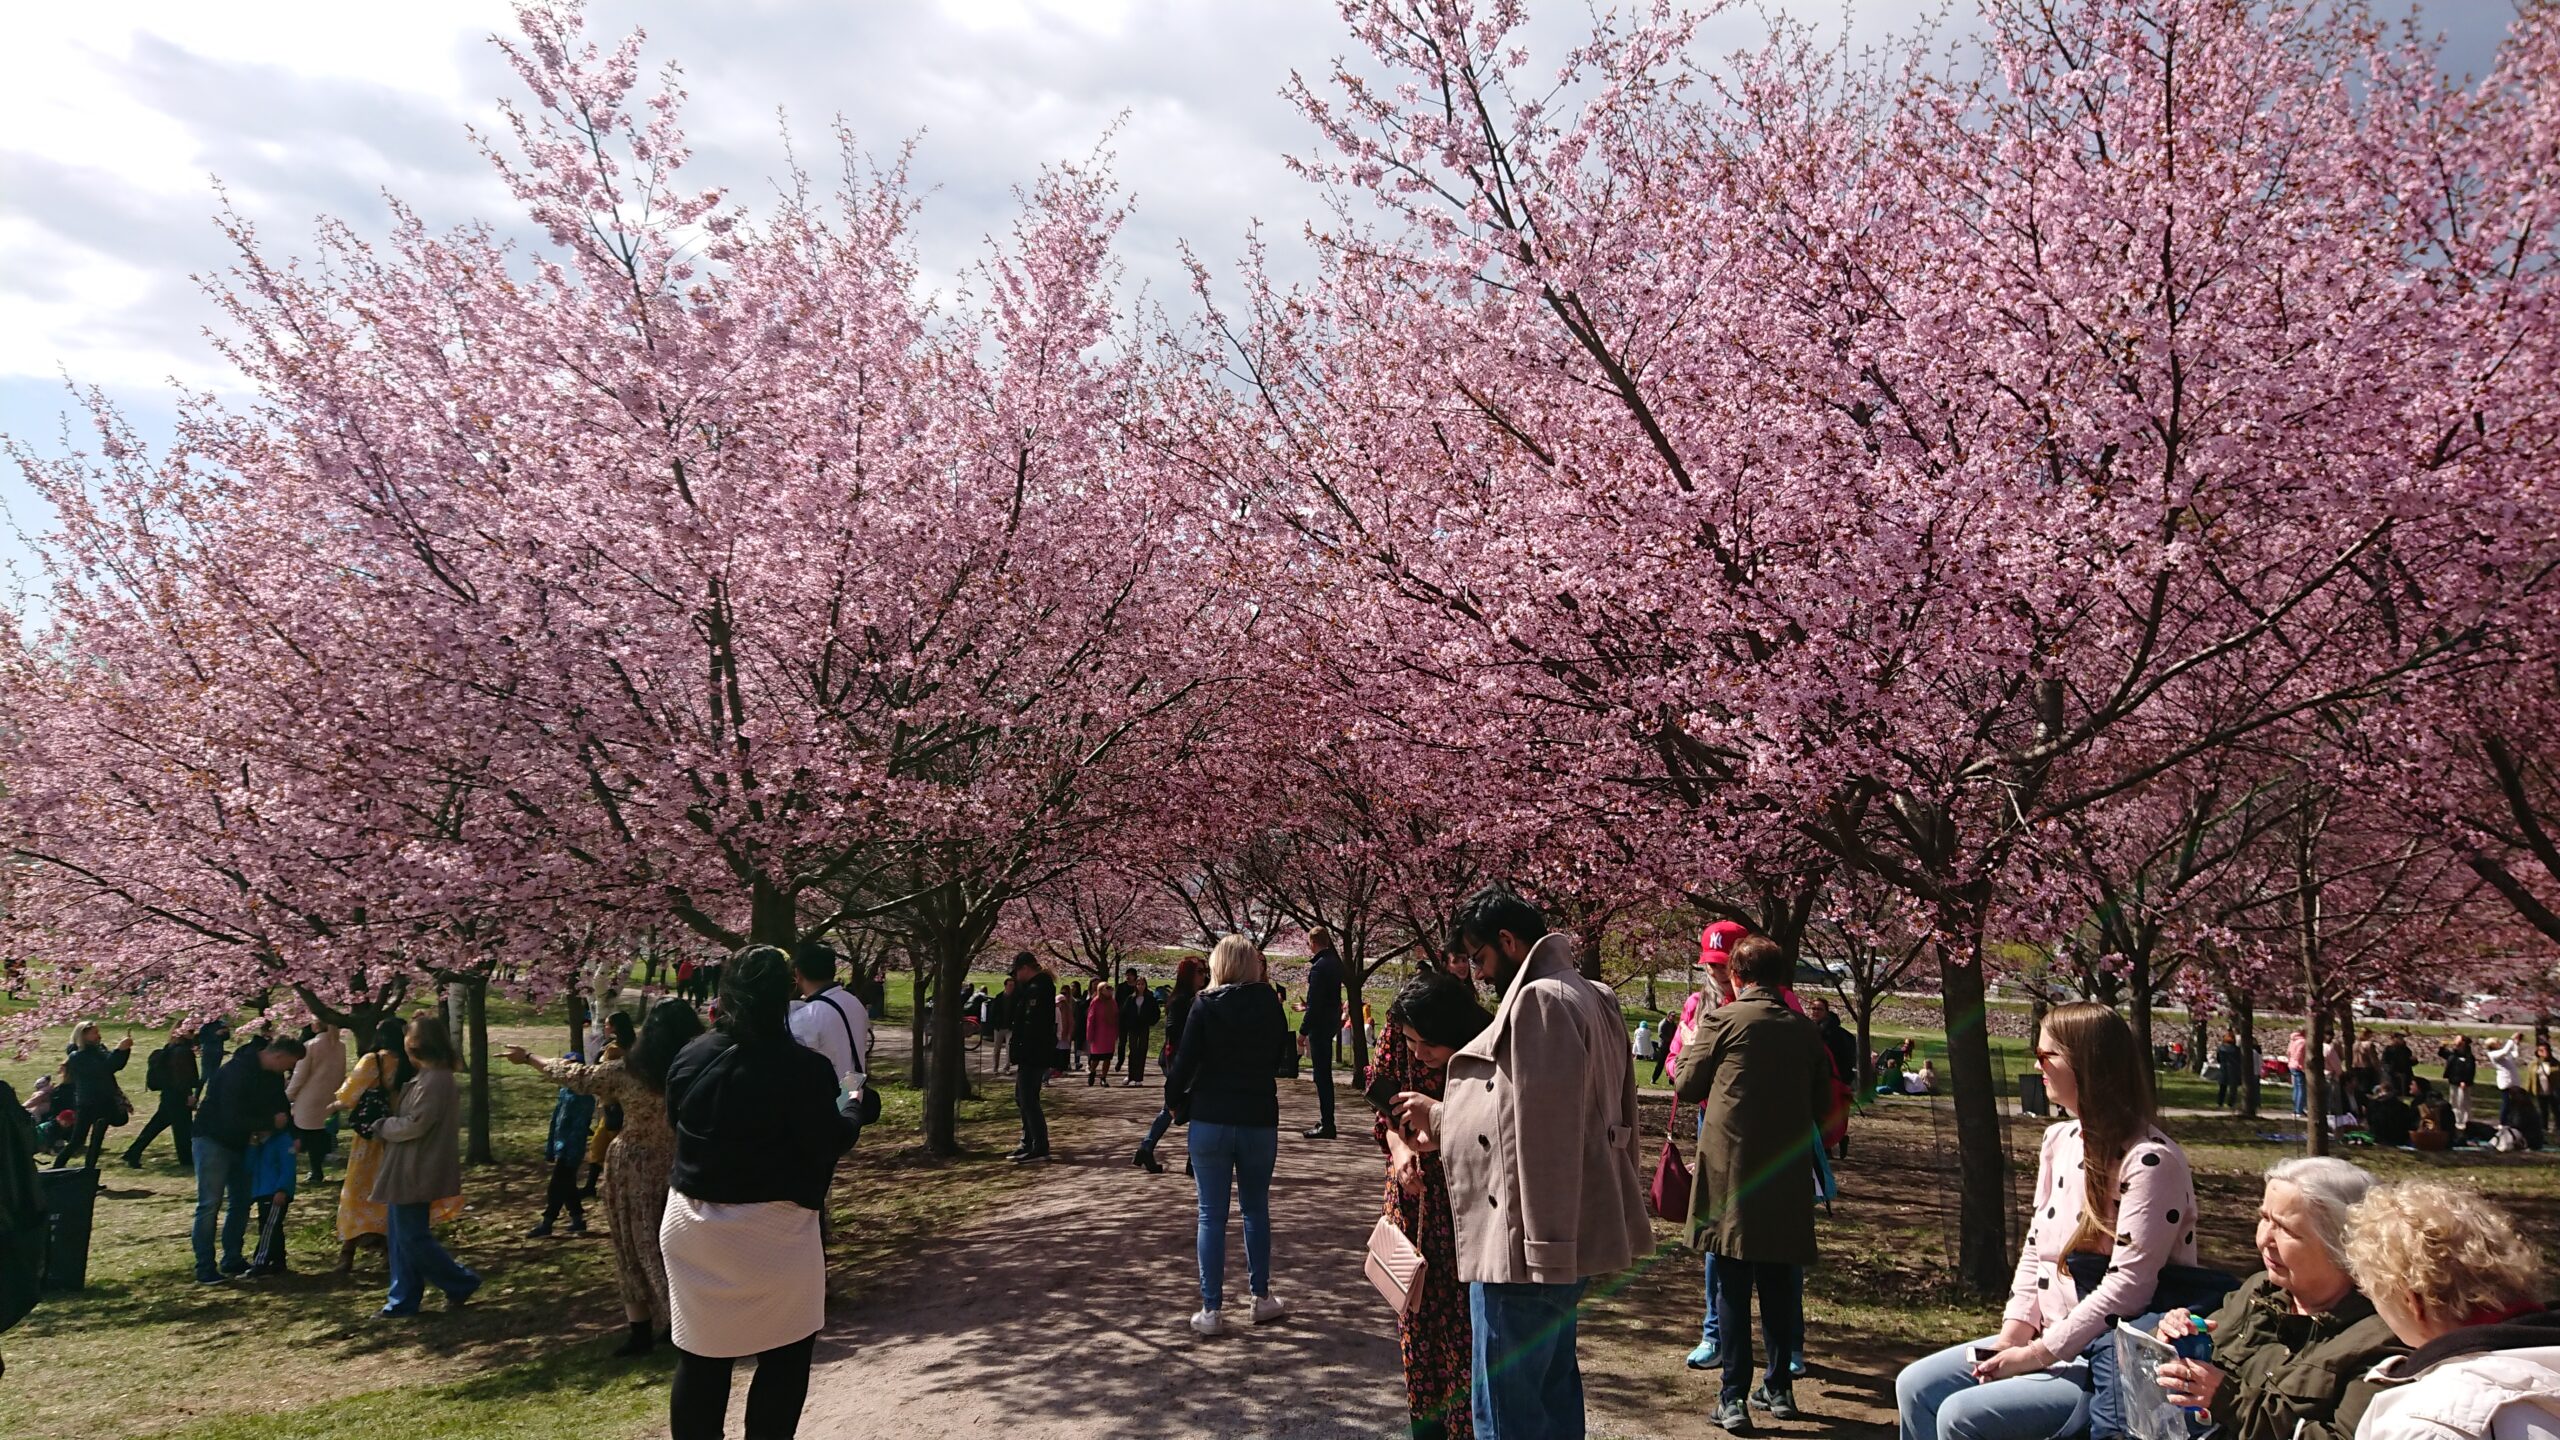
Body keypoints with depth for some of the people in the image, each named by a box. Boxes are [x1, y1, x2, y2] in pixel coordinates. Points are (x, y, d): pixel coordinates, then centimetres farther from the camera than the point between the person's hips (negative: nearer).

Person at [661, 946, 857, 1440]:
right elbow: (829, 1145, -11)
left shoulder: (690, 1057, 0)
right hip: (770, 1230, -5)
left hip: (691, 1223, 5)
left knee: (701, 1358, 13)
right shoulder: (802, 1067, -17)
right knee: (784, 1357, 10)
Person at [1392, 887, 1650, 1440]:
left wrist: (1541, 1244, -24)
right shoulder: (1585, 998, 15)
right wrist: (1442, 1118, 28)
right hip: (1561, 1240, 11)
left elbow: (1546, 1130, -23)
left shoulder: (1540, 1000, -17)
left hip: (1524, 1245, -11)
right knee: (1553, 1387, 19)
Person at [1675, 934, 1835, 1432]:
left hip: (1730, 1171, -4)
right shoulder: (1806, 1030, 5)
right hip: (1787, 1178, 4)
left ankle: (1734, 1399, 1)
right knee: (1780, 1286, 14)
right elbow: (1822, 1107, 11)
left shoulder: (1721, 1020, -7)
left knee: (1732, 1287, 1)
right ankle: (1779, 1388, 23)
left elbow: (1687, 1086, 1)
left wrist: (1690, 1045, 18)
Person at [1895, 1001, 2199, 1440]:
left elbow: (2128, 1285, -23)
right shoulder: (2060, 1140, 8)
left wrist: (2038, 1354, -19)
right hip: (2045, 1339, 9)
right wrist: (2015, 1331, -2)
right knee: (1916, 1386, -1)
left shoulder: (2151, 1161, -19)